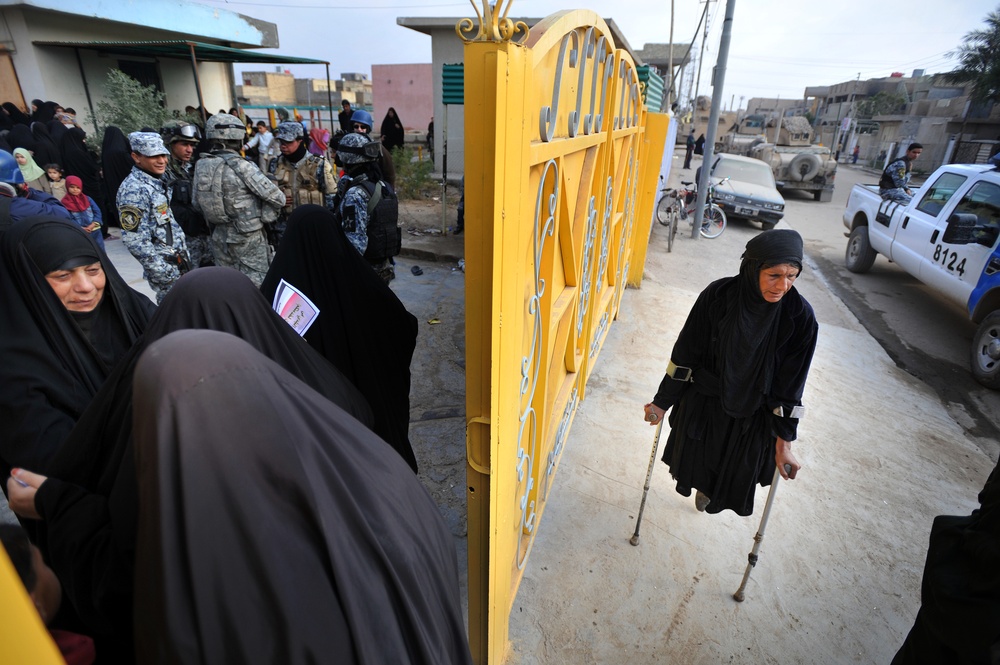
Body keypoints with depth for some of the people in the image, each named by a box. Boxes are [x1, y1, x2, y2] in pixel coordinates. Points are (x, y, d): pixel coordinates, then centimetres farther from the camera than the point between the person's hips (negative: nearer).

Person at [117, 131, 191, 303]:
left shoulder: (158, 182, 10)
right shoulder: (134, 189, -18)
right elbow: (135, 239, -21)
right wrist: (164, 271, -21)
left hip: (178, 261, 9)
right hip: (163, 266, -9)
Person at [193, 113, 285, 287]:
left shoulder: (200, 166, 2)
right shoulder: (241, 166, -17)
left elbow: (197, 204, 9)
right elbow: (278, 198, -16)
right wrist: (268, 216, 1)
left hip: (220, 238, 6)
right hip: (249, 239, -6)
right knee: (255, 286, 3)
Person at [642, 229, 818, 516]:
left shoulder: (800, 317, -22)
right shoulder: (719, 294, -22)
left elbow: (789, 387, -13)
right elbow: (685, 353, -13)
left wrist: (784, 442, -9)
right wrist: (663, 401, -6)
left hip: (750, 417, 0)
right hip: (702, 404, 0)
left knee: (734, 478, 20)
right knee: (696, 462, 22)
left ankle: (713, 494, 57)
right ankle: (702, 485, 59)